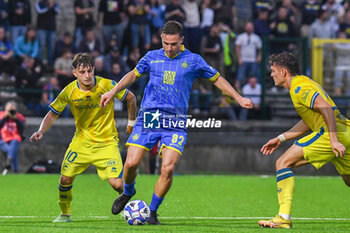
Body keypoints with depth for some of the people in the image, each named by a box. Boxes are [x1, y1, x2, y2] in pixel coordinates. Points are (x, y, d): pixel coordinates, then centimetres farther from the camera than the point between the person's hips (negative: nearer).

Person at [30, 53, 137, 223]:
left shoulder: (107, 85, -17)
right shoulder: (69, 91, -11)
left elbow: (130, 98, -1)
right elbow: (53, 113, 2)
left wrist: (131, 122, 9)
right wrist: (41, 131, -13)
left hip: (107, 143, -2)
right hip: (82, 140, 2)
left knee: (116, 184, -16)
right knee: (65, 179, -6)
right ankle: (65, 214, 21)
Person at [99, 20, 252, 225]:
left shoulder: (193, 61, 4)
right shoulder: (152, 57, 9)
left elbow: (217, 79, 15)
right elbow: (134, 74, 24)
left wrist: (238, 97, 11)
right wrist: (113, 92, 16)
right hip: (148, 117, 1)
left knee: (168, 169, -16)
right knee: (131, 163, -9)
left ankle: (152, 212, 3)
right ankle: (128, 193, 26)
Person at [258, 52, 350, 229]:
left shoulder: (300, 87, -7)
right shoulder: (302, 84, 24)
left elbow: (327, 109, -20)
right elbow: (308, 122, 31)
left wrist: (334, 140, -25)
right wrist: (280, 138, 29)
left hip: (333, 133, -10)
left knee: (283, 163, -8)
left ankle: (283, 218, -13)